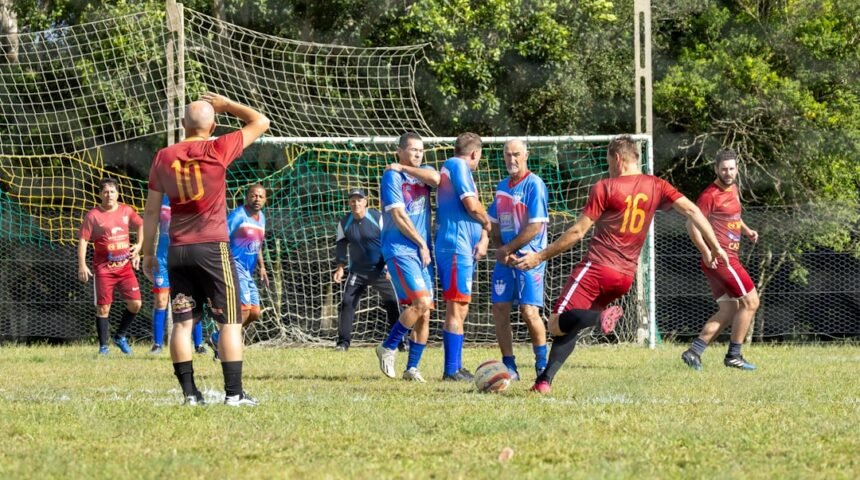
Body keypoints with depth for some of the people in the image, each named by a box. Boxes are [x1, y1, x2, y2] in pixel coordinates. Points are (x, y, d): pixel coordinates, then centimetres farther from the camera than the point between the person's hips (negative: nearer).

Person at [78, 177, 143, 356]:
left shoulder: (126, 211, 6)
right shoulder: (93, 215, -6)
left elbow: (140, 225, 25)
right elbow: (83, 240, -7)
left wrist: (138, 245, 12)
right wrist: (82, 265, -17)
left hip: (125, 266, 4)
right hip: (103, 268, -4)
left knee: (135, 304, -2)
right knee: (103, 307, -4)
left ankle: (120, 336, 19)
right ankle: (103, 346, 6)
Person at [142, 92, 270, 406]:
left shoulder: (163, 158, 4)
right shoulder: (217, 151, -8)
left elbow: (151, 210, 9)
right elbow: (260, 122, 2)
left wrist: (148, 253, 17)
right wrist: (226, 105, 13)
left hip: (178, 251, 4)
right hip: (213, 249, -4)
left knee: (182, 322, 5)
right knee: (230, 321, 1)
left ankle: (189, 392, 1)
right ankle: (234, 392, -4)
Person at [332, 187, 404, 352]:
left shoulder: (377, 218, -11)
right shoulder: (344, 222, -2)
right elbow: (341, 245, 7)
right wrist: (340, 267, -3)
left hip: (380, 270, -2)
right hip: (357, 271, 2)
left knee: (392, 303, -3)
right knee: (347, 302, -8)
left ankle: (401, 341, 8)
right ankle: (343, 342, -4)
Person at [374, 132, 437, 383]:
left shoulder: (423, 172, 14)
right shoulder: (392, 177, -5)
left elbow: (435, 179, -11)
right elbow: (399, 216, -10)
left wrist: (403, 168, -6)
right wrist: (422, 244, -7)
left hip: (422, 252, 6)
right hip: (400, 250, -6)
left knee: (424, 313, 1)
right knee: (422, 302, -19)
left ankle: (412, 367, 8)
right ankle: (388, 348, -3)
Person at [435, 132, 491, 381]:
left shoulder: (450, 167, 23)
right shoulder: (458, 166, -7)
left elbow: (472, 210, 18)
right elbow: (472, 205, -16)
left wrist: (483, 237, 2)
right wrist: (487, 224, 3)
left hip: (463, 248, 10)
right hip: (457, 246, -10)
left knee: (458, 310, 14)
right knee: (457, 310, -10)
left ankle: (455, 367, 19)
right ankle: (452, 369, -12)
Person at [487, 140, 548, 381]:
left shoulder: (534, 185, -8)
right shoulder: (502, 186, 14)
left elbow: (536, 226, -14)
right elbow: (494, 223, 18)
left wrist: (508, 248, -11)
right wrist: (498, 248, -1)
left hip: (528, 258, -7)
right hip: (505, 259, 7)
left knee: (529, 311, -12)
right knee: (500, 309, 0)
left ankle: (542, 363, 5)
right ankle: (509, 367, 7)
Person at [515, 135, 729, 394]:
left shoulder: (605, 188, -6)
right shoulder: (656, 186, 7)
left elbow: (578, 232, -7)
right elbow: (691, 210, 1)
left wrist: (540, 256, 1)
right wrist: (715, 246, 7)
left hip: (596, 268, -6)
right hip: (626, 276, 6)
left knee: (557, 324, -10)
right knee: (569, 326, 17)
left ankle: (601, 317, -33)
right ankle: (544, 380, 5)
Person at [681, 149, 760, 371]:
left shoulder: (733, 189, 14)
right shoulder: (711, 195, -14)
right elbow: (693, 224, -17)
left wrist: (746, 230, 14)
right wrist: (706, 251, -27)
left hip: (728, 258, 9)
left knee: (728, 311, 9)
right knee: (750, 302, -5)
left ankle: (693, 352, 6)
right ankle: (734, 356, 1)